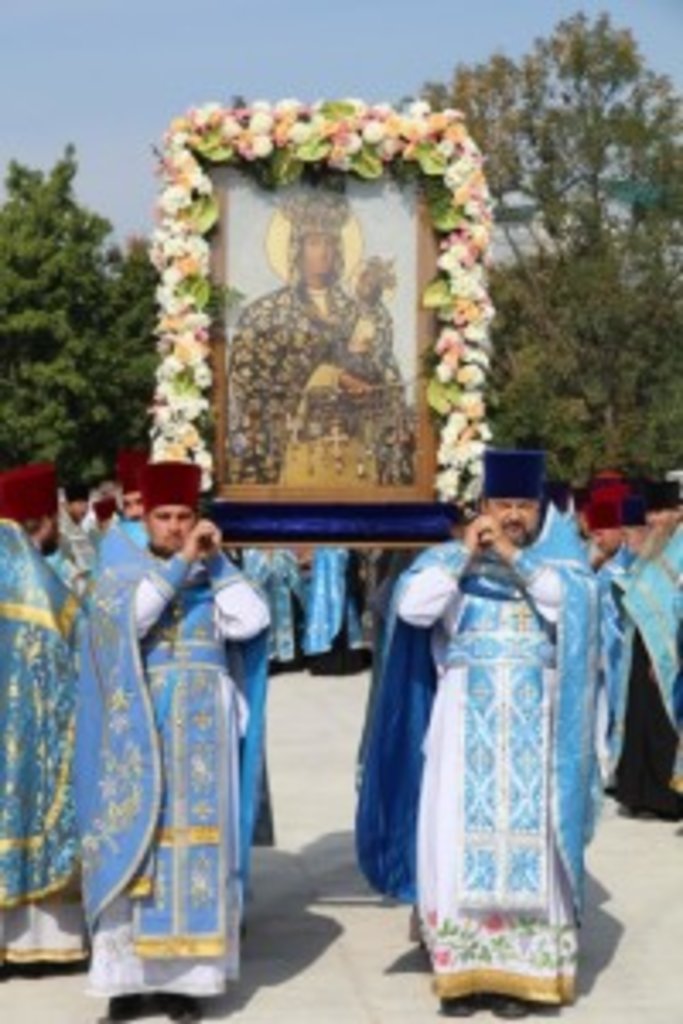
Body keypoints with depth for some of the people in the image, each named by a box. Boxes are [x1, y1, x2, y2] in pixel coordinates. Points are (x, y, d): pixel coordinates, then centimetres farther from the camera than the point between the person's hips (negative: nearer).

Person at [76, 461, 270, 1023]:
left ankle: (183, 973, 3)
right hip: (140, 728, -1)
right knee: (136, 842, -3)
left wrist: (215, 561, -4)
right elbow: (129, 618, -16)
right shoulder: (123, 570, 6)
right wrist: (180, 563, -15)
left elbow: (250, 622, -7)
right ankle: (129, 972, 0)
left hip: (202, 729, 2)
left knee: (197, 845, -1)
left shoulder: (214, 574, 11)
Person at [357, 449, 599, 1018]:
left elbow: (571, 603, -13)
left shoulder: (559, 559, 8)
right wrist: (465, 554, -12)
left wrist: (516, 558, -16)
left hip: (535, 723, 0)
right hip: (468, 720, 0)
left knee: (529, 837, -2)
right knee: (460, 835, -3)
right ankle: (461, 970, 3)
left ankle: (519, 971, 3)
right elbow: (412, 608, -9)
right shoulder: (452, 559, 7)